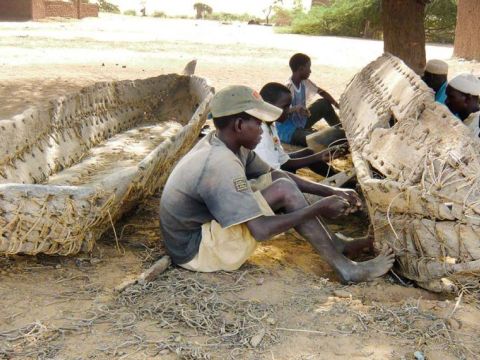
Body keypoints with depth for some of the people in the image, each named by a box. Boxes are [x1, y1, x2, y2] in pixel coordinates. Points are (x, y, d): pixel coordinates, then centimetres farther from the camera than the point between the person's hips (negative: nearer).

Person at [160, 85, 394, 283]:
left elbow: (275, 175, 10)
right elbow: (261, 230, -32)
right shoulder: (221, 165, -29)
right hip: (196, 251, -9)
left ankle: (334, 244, 8)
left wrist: (330, 192, 1)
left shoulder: (223, 145, 0)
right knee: (283, 190, -18)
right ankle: (345, 268, -10)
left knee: (281, 181, 6)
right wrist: (320, 208, -22)